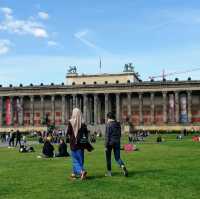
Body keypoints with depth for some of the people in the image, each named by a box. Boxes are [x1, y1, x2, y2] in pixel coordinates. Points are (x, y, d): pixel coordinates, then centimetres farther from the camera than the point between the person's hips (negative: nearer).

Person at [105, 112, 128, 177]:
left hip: (110, 142, -5)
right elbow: (119, 134, 14)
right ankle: (123, 166, -20)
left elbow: (107, 136, -14)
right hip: (117, 142, 5)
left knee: (108, 158, 11)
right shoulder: (118, 124, 8)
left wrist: (106, 146, -12)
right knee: (117, 157, 8)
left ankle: (109, 172, 17)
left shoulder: (108, 124, -11)